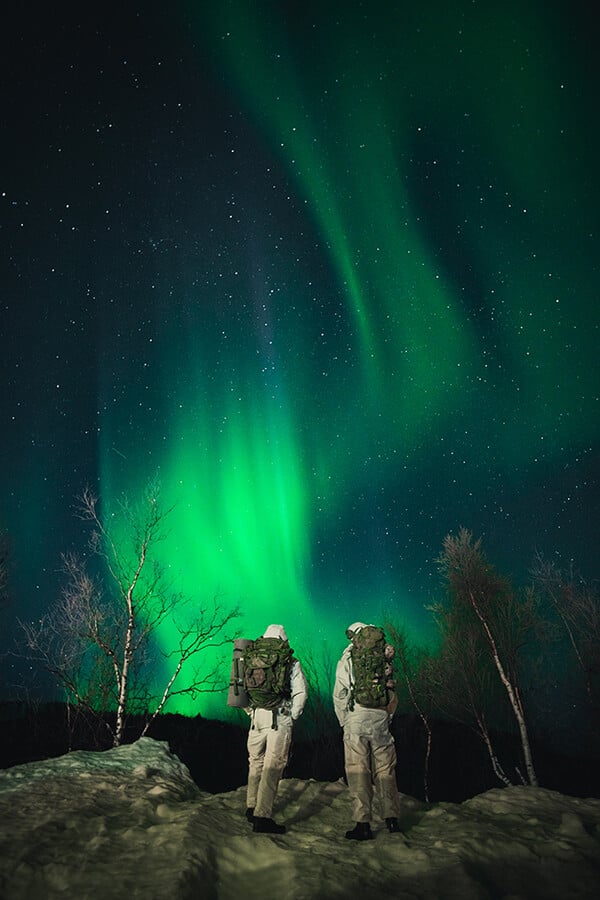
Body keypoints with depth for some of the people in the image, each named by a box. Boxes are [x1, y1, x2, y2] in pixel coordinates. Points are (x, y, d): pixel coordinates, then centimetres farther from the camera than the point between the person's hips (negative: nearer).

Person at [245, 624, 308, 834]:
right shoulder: (291, 663, -1)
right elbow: (300, 692, -7)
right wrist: (293, 716, 3)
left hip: (257, 717, 5)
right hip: (280, 718, -4)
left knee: (256, 762, 18)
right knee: (273, 766, -2)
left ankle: (252, 807, 29)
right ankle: (262, 817, -5)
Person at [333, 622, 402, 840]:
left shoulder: (346, 661, -1)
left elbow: (339, 695, -3)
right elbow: (393, 696, 8)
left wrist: (344, 721, 7)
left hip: (355, 723, -3)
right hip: (380, 722, 3)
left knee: (358, 773, 1)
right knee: (385, 770, 12)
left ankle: (363, 824, -1)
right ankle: (391, 818, 15)